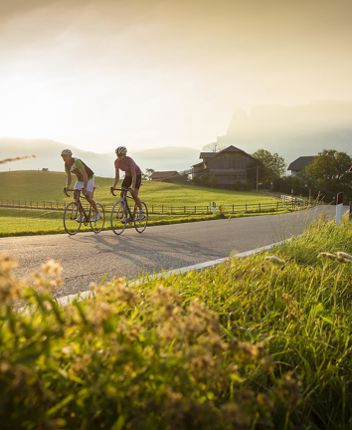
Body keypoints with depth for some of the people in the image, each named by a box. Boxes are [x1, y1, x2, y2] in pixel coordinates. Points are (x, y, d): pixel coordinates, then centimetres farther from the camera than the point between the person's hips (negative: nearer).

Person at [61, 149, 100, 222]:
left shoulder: (77, 162, -31)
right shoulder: (66, 165, -7)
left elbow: (85, 175, -34)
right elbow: (69, 176, -1)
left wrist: (85, 187, -40)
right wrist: (67, 186, -18)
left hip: (88, 178, -7)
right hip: (80, 179, 7)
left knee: (88, 197, -16)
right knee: (75, 196, -9)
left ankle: (97, 213, 3)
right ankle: (81, 215, -2)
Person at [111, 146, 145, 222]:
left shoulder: (129, 160, -32)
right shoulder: (117, 162, -17)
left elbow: (134, 175, -36)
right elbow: (117, 176, -14)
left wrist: (133, 187, -46)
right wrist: (114, 186, -26)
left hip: (137, 175, -5)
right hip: (127, 175, 5)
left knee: (134, 194, -19)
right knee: (122, 194, -9)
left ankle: (141, 211, 3)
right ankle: (126, 215, 1)